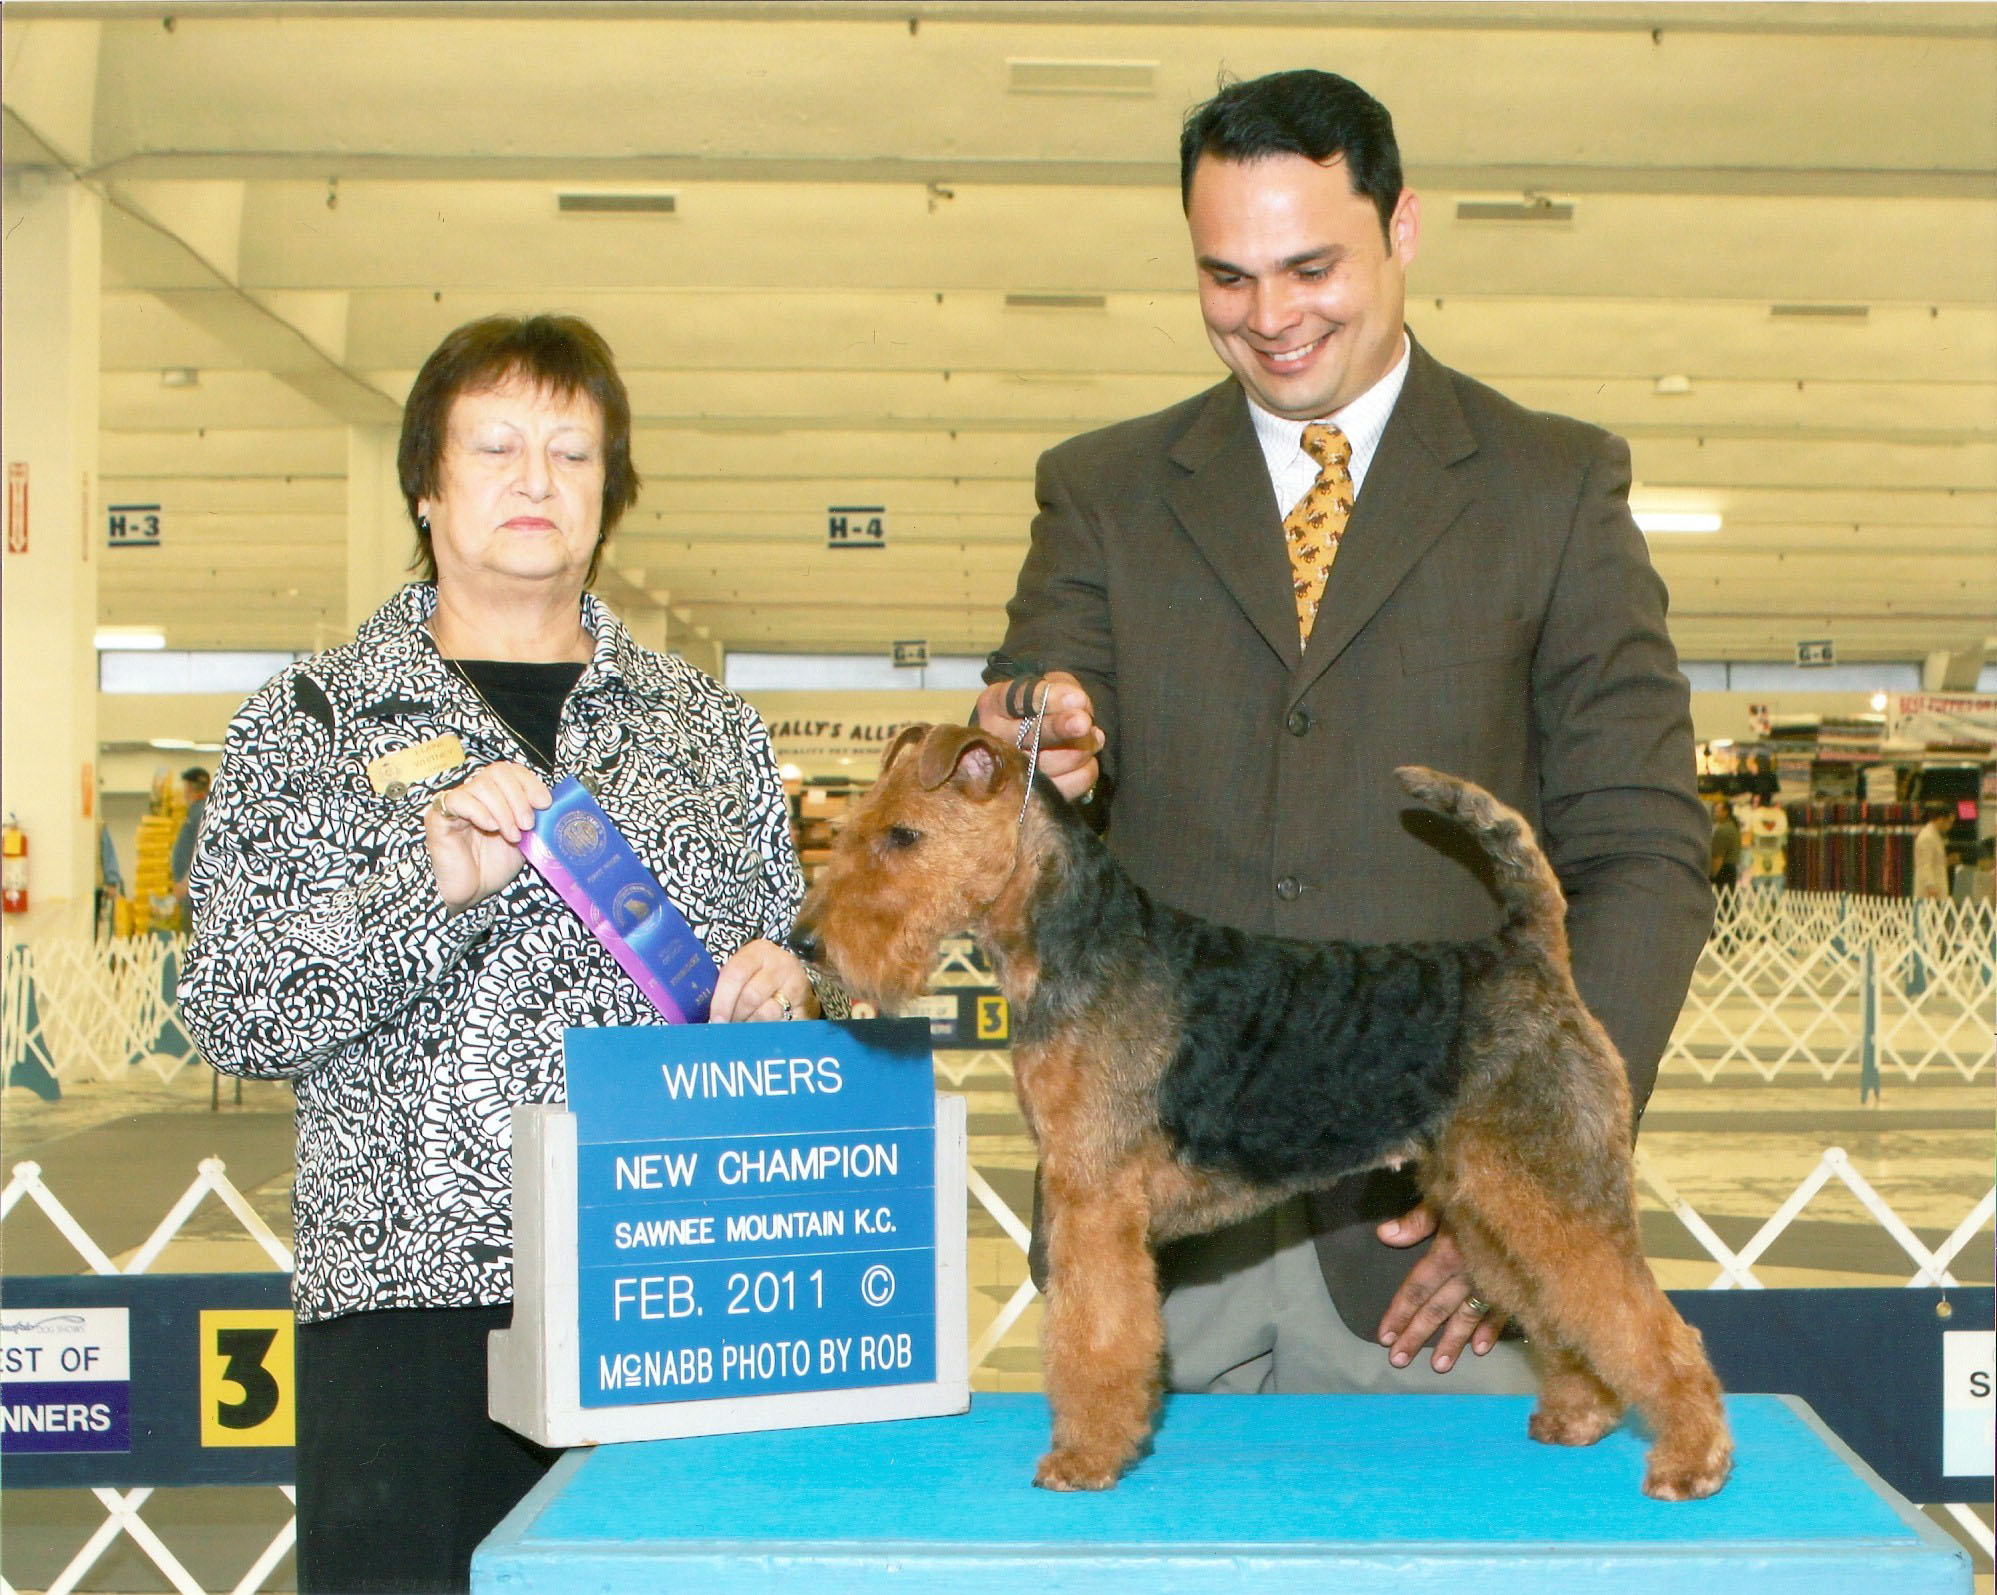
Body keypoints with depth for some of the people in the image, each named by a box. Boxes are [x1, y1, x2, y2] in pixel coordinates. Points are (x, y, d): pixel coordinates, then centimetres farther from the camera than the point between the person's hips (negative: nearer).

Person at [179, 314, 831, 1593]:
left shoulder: (709, 723, 15)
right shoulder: (311, 720, 8)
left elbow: (791, 946, 23)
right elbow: (234, 1011, -2)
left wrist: (794, 981, 1)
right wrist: (431, 888, -15)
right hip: (416, 1295, -2)